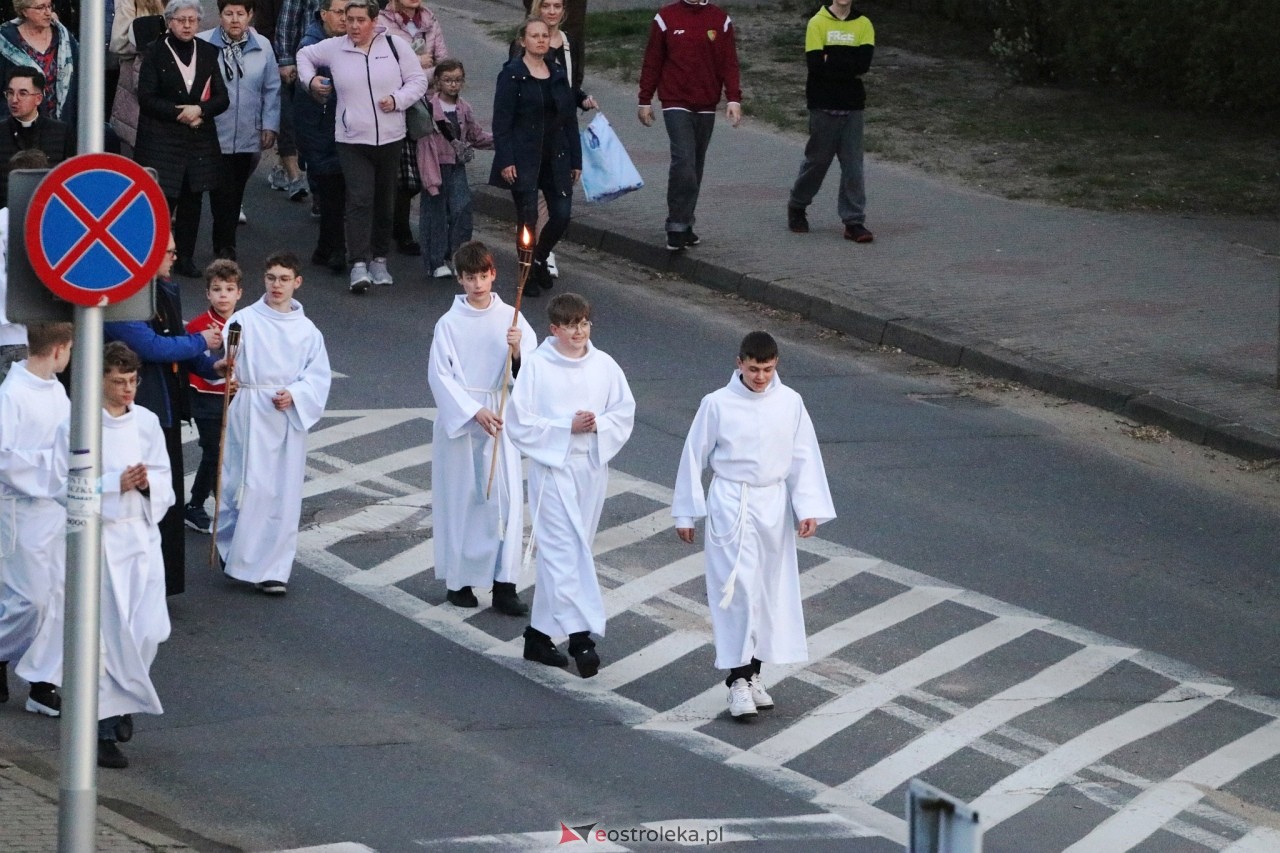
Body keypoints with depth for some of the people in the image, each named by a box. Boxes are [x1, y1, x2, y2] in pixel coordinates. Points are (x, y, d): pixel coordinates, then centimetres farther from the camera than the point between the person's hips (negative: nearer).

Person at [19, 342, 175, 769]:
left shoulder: (146, 422, 6)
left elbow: (164, 476, 12)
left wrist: (147, 482, -10)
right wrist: (116, 485, -20)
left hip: (142, 536, 5)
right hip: (99, 537, -5)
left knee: (147, 630, 4)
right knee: (106, 633, -8)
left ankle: (123, 702, 30)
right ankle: (103, 730, -2)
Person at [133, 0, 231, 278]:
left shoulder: (208, 53, 8)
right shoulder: (155, 53, -2)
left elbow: (222, 98, 6)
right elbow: (146, 98, -7)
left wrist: (199, 110, -13)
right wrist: (179, 113, -14)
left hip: (200, 138, 4)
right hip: (162, 138, -4)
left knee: (192, 200, 6)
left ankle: (185, 257, 14)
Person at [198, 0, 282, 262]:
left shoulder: (262, 47, 4)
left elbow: (272, 90, 9)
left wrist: (270, 125, 5)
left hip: (248, 137, 3)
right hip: (214, 135, -3)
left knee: (235, 193, 11)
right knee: (223, 193, -7)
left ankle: (224, 245, 22)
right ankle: (225, 246, 1)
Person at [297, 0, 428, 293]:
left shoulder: (394, 46, 0)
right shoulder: (335, 48, 2)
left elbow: (418, 81, 4)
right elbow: (305, 55, 21)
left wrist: (397, 99, -12)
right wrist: (310, 80, 4)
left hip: (390, 138, 1)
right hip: (352, 140, -1)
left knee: (384, 203, 12)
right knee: (359, 200, -14)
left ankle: (379, 260, 25)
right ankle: (359, 265, -19)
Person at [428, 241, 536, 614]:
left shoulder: (510, 318, 1)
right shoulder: (450, 324, -6)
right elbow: (440, 376, -9)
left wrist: (518, 349, -22)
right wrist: (474, 412, -17)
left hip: (499, 415, 2)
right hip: (458, 416, -2)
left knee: (505, 497, -4)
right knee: (461, 499, 4)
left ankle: (504, 586, -2)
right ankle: (458, 580, 18)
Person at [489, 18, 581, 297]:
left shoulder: (558, 75, 10)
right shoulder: (512, 75, -6)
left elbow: (570, 120, 13)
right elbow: (501, 121, -9)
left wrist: (576, 160, 11)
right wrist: (505, 161, -16)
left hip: (556, 157, 5)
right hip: (524, 159, -5)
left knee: (562, 215, -1)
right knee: (528, 218, -2)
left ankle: (539, 259, 25)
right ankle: (527, 276, 15)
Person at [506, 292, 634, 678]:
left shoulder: (604, 366, 3)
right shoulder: (536, 366, -9)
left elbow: (624, 412, 8)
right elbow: (520, 422, -9)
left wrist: (598, 425, -12)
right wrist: (567, 426, -17)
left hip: (591, 466, 5)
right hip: (552, 467, -5)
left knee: (559, 551, 12)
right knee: (565, 550, -11)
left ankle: (539, 634, 22)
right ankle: (579, 635, -13)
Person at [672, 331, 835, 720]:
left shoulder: (790, 403, -1)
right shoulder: (717, 404, -8)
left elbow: (804, 457, 4)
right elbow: (695, 457, 0)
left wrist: (809, 508, -3)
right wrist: (686, 513, 3)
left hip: (773, 504, 3)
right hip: (730, 505, -3)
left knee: (770, 589, 9)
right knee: (737, 588, -11)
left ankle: (753, 672, 22)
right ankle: (738, 678, -8)